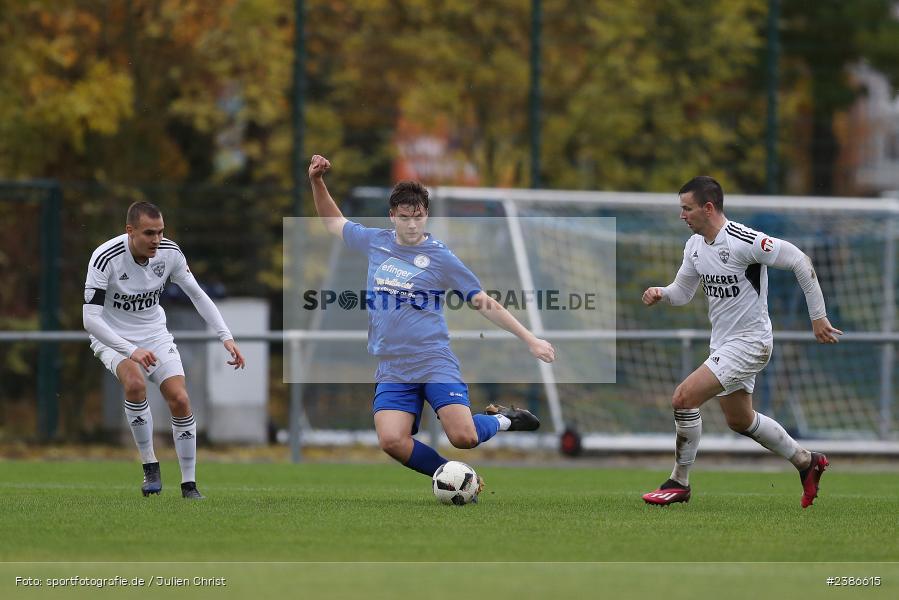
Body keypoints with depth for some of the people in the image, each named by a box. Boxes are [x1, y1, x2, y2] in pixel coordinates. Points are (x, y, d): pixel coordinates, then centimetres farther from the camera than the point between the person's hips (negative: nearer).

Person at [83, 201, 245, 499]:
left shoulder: (170, 253, -13)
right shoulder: (105, 257, -27)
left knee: (180, 401, -11)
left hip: (154, 335, 4)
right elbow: (90, 318, -31)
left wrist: (226, 337, -9)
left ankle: (189, 484, 3)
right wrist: (131, 351, -40)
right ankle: (150, 467, -16)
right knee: (135, 383, -33)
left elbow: (197, 295, 1)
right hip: (113, 338, -4)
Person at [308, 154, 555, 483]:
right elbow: (333, 221, 26)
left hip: (434, 362, -3)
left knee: (463, 437, -21)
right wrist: (317, 182, 12)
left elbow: (485, 303, 3)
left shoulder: (440, 257, -2)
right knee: (392, 441, -21)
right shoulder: (375, 242, 9)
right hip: (392, 369, 3)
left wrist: (530, 339, 1)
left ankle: (501, 420, 15)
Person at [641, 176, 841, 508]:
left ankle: (679, 482, -5)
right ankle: (806, 461, 40)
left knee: (684, 397, -19)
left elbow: (800, 261, -19)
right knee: (740, 420, 21)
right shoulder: (695, 245, 3)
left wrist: (817, 316, -16)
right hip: (722, 342, 9)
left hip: (749, 343, -9)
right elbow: (683, 291, 15)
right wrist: (660, 293, -9)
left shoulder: (744, 241, -23)